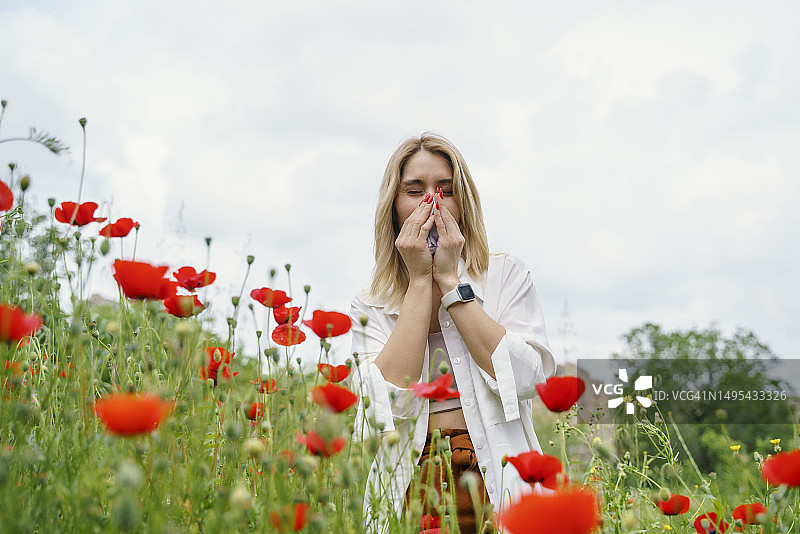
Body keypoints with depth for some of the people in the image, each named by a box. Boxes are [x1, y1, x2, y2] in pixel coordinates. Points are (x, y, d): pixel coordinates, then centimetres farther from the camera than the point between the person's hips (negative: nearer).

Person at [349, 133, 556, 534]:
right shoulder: (370, 307, 9)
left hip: (495, 482, 0)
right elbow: (390, 402, -8)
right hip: (410, 483, 1)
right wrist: (420, 280, -5)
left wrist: (450, 279, -5)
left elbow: (524, 380, -8)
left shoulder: (507, 275, 7)